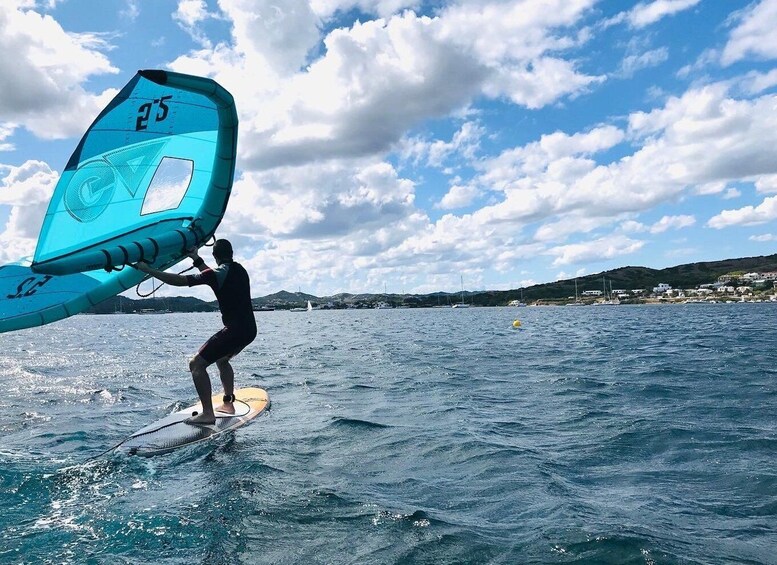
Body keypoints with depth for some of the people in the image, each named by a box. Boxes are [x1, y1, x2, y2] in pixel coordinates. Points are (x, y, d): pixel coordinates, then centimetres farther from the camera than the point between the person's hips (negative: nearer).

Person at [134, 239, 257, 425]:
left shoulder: (218, 274, -11)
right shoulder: (239, 269, 12)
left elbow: (178, 280, -12)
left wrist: (148, 269, -6)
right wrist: (196, 259, 37)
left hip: (234, 330, -9)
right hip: (250, 329, 9)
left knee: (196, 364, -2)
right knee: (222, 360, 31)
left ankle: (208, 414, -6)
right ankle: (228, 403, 31)